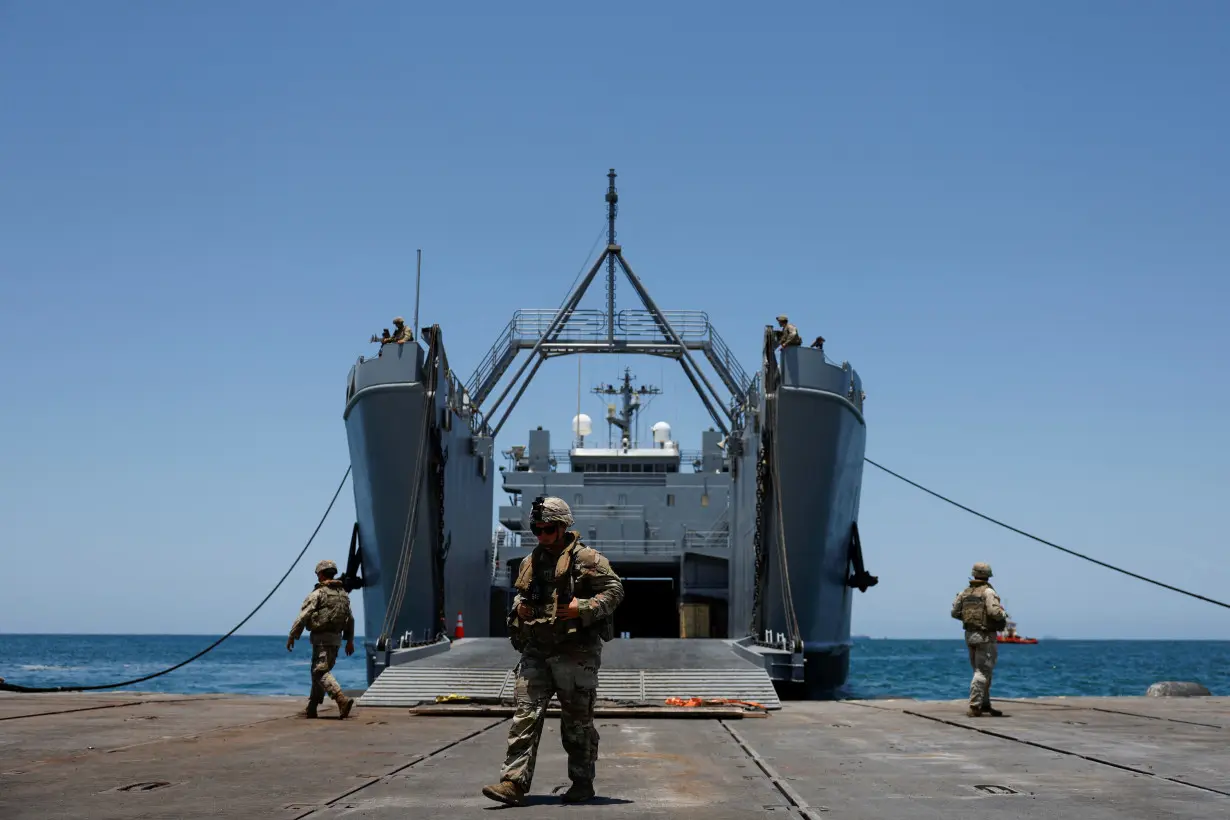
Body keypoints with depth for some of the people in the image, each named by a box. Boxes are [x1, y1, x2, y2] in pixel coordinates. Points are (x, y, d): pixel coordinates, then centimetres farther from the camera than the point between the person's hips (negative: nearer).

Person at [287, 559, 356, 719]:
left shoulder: (318, 593, -9)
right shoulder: (344, 594, 13)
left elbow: (302, 617, -12)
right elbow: (350, 619, 16)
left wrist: (292, 636, -4)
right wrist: (350, 641, 22)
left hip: (321, 638, -8)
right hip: (336, 638, 8)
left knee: (321, 672, -11)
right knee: (317, 671, 17)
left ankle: (343, 699, -29)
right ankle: (311, 708, 20)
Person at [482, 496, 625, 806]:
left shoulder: (587, 559, -5)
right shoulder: (531, 563, 14)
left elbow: (614, 590, -7)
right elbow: (521, 595, 28)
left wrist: (583, 608, -19)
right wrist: (519, 606, 5)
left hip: (575, 650, -5)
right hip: (536, 651, 5)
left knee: (577, 721, 5)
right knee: (526, 715, -5)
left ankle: (583, 783, 18)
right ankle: (514, 783, -7)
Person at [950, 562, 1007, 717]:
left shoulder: (965, 592, 7)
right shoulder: (988, 591, -11)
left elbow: (955, 612, 9)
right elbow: (994, 611, -23)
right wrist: (1003, 614, -2)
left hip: (970, 635, 7)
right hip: (986, 637, -7)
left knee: (981, 671, 17)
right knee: (982, 672, -5)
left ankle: (985, 704, 21)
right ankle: (974, 707, -11)